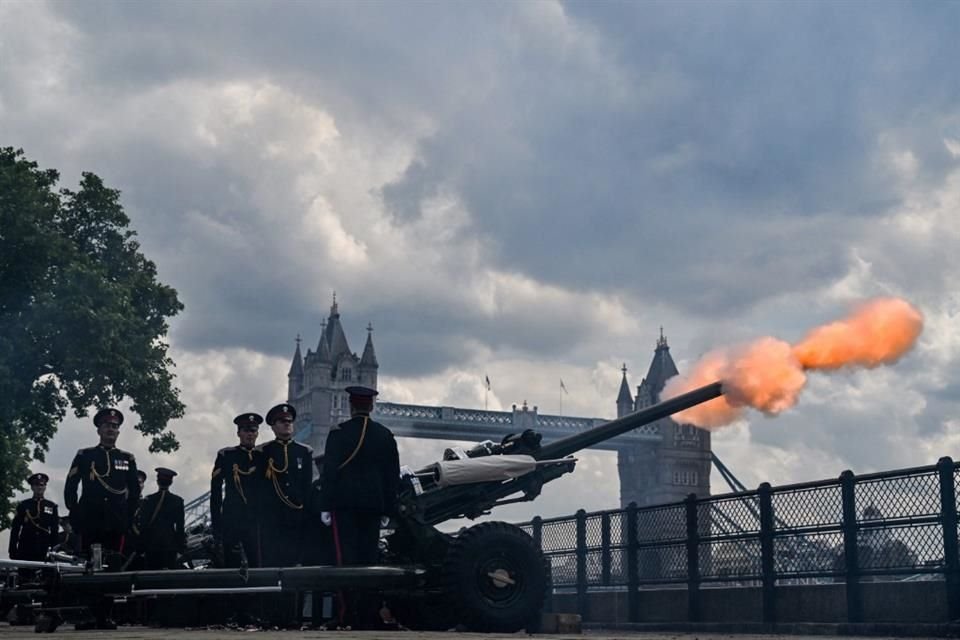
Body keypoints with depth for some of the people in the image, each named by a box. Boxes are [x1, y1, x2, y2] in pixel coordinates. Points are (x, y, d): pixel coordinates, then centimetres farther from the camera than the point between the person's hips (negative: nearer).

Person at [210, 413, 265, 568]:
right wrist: (216, 524, -1)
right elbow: (215, 492, 4)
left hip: (256, 520, 1)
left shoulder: (263, 457, 9)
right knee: (231, 565, -1)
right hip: (231, 520, -1)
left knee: (257, 564, -5)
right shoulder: (226, 456, 4)